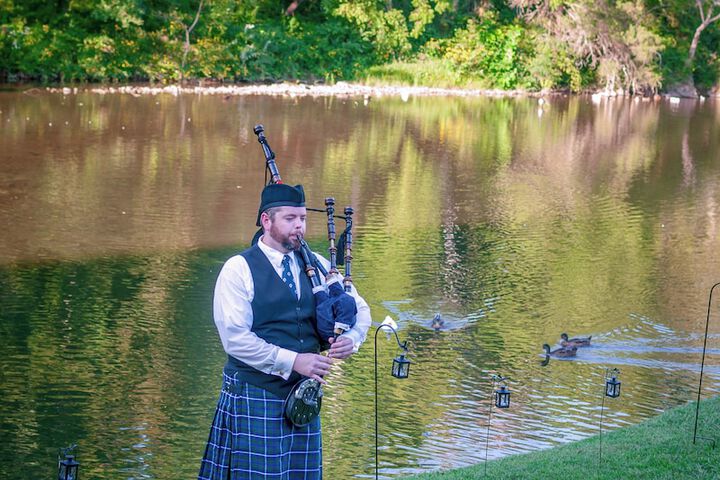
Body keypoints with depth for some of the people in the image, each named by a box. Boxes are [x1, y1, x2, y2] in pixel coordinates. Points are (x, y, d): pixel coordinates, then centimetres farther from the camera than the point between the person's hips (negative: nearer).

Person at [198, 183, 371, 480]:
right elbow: (235, 338, -16)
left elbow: (360, 309, 16)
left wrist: (350, 339, -7)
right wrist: (293, 361, -20)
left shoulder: (318, 266, 9)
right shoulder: (239, 269, -7)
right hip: (254, 396, -5)